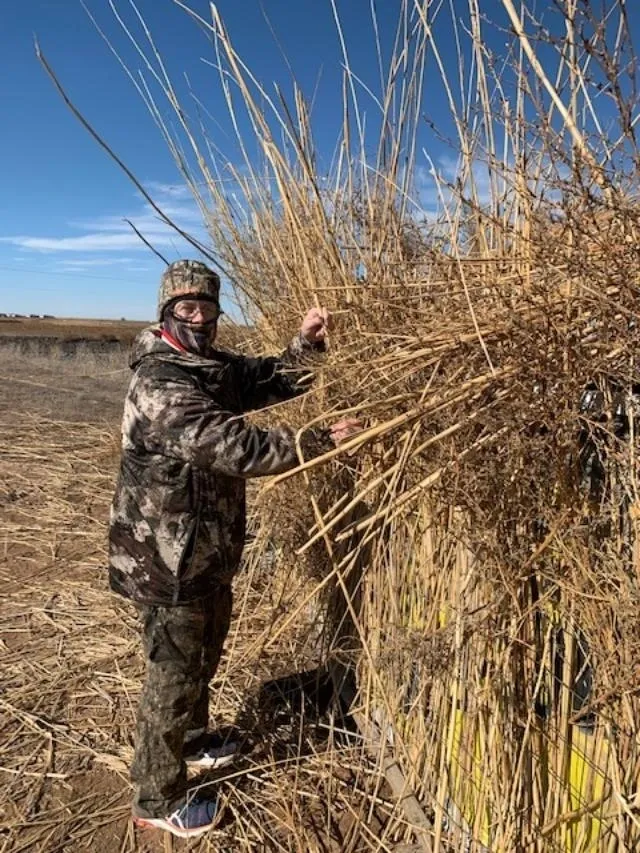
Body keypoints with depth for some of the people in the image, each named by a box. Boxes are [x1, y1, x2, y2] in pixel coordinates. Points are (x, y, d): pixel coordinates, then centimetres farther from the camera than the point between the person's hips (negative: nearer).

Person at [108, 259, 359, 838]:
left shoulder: (217, 369, 5)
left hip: (208, 545, 9)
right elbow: (234, 446, -32)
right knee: (174, 670, 6)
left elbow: (276, 381, 8)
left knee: (204, 652, 26)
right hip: (168, 552, -9)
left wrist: (307, 343, -10)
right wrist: (321, 443, -29)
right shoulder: (160, 384, -24)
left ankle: (193, 738, 51)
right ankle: (158, 800, 26)